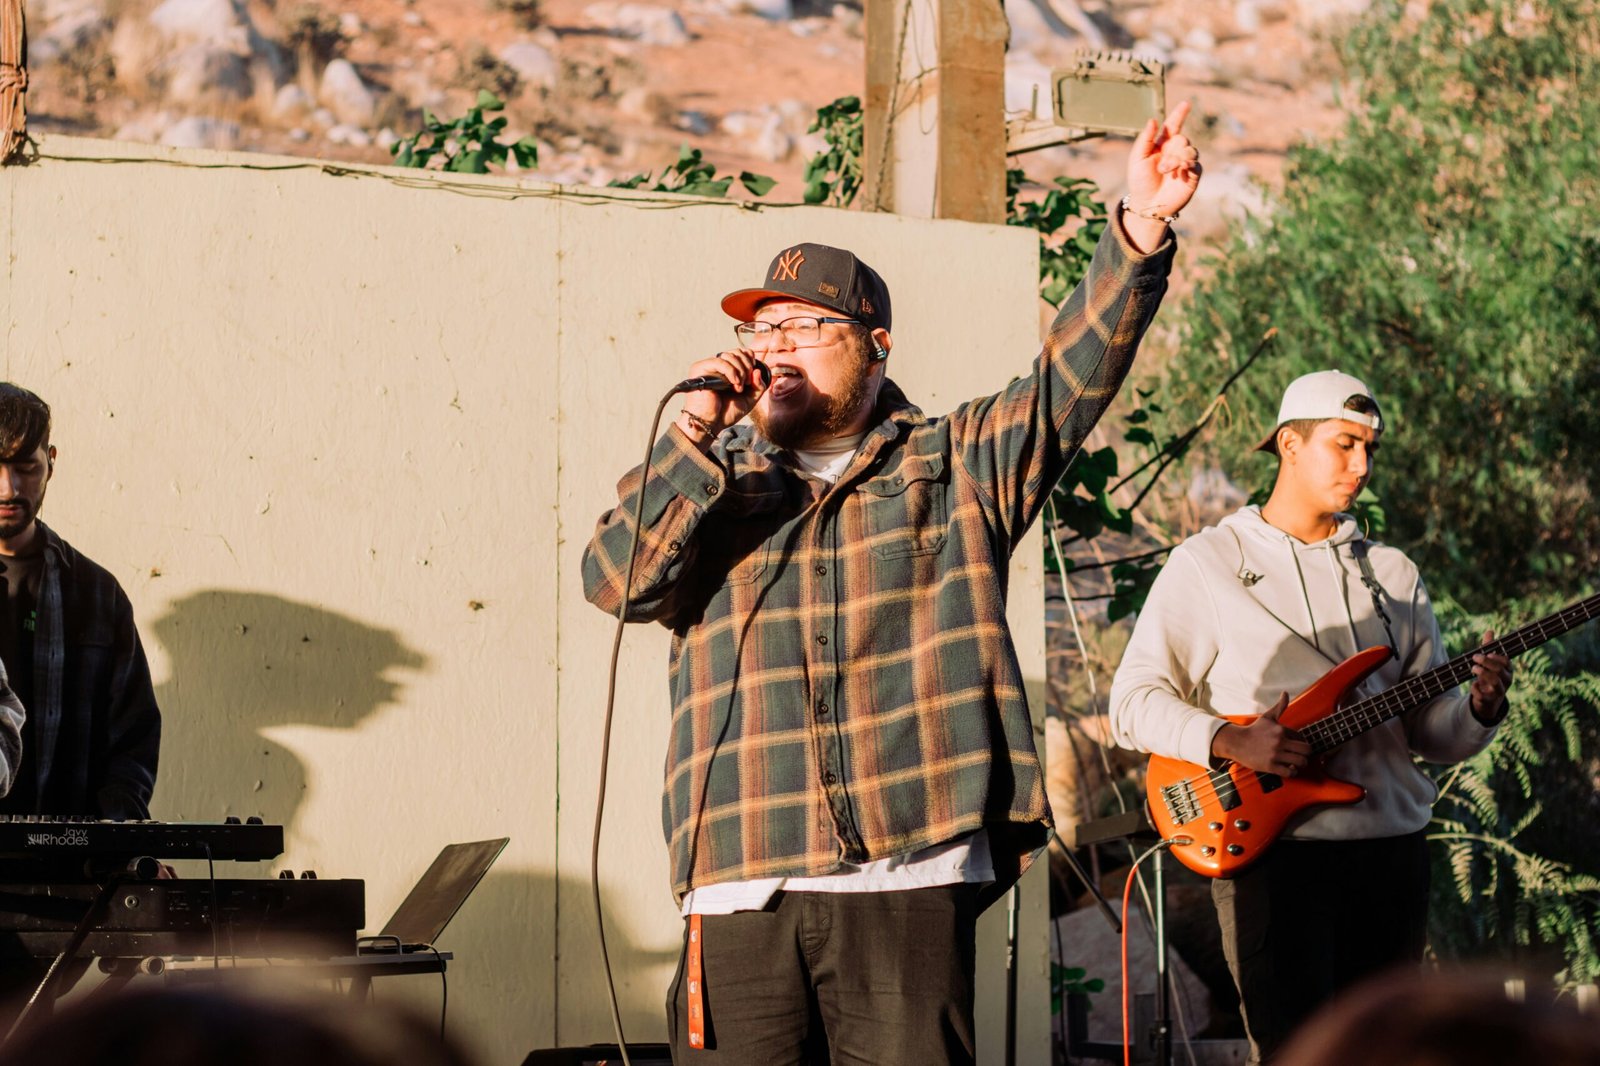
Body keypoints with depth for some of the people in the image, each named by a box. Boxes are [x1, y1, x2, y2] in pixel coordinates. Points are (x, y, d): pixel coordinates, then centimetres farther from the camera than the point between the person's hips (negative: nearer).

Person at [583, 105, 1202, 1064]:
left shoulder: (955, 464, 13)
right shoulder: (708, 482, 18)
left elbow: (1076, 371, 3)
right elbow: (616, 580, 2)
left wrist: (1142, 230, -11)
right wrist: (697, 437, -8)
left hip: (911, 882, -1)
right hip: (743, 886, 1)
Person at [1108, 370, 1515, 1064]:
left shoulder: (1392, 573, 16)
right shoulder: (1208, 563, 3)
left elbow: (1432, 728, 14)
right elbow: (1133, 701, -2)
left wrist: (1478, 708, -9)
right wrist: (1228, 740, -18)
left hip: (1391, 845, 5)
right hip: (1271, 846, -5)